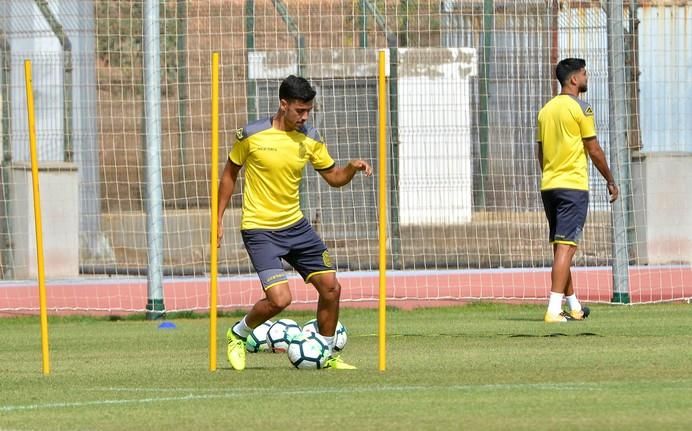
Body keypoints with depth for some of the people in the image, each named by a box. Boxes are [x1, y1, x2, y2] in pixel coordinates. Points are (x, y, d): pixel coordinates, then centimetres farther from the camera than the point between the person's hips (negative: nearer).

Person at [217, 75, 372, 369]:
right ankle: (238, 335, 11)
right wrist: (219, 218, 0)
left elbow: (334, 177, 10)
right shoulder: (252, 135, -12)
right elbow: (230, 174, 2)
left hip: (295, 225, 6)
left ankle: (326, 355, 21)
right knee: (280, 299, -18)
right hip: (260, 231, -6)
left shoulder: (309, 139, 0)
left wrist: (352, 168, -12)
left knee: (331, 287, 3)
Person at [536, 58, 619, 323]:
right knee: (566, 246, -9)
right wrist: (610, 181, 3)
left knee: (561, 247, 14)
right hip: (573, 186, -7)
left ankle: (574, 307, 25)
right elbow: (594, 150, -8)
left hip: (549, 186, 7)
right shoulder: (580, 108, -9)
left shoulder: (546, 110, 12)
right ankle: (554, 309, -17)